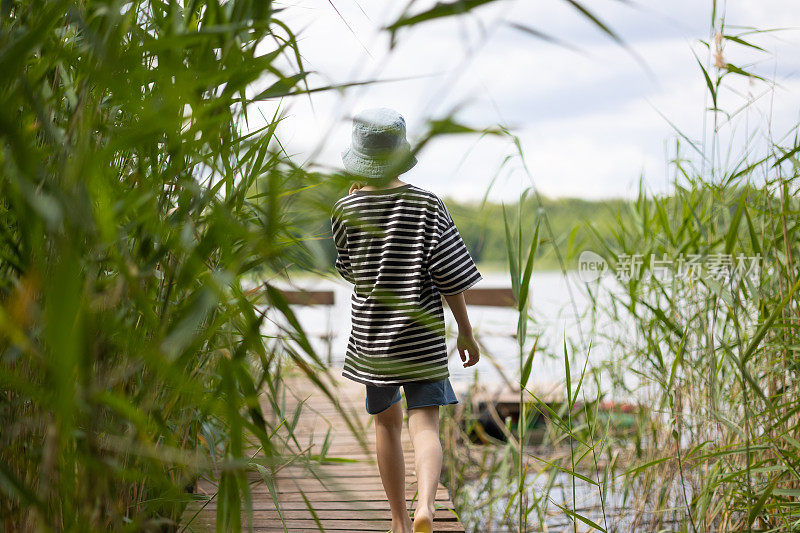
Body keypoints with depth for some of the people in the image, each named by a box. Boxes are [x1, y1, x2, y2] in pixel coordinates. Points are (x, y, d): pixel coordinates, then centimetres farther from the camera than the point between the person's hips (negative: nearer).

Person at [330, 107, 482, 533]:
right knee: (425, 423, -3)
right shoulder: (428, 205, -7)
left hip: (370, 334, 2)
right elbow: (449, 276, -8)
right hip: (422, 333, -2)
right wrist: (465, 331, 1)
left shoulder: (345, 209, -5)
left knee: (386, 422, 16)